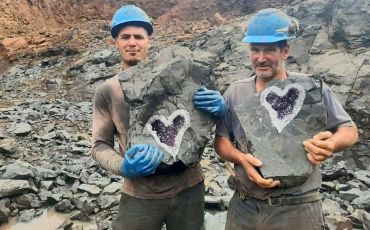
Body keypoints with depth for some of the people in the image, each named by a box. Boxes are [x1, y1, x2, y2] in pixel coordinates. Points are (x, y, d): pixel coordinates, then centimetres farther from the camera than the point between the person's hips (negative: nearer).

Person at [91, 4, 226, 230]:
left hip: (188, 188, 1)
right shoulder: (107, 91, -2)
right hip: (140, 196, 0)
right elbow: (100, 145, 0)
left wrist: (218, 107, -18)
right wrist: (123, 166, -20)